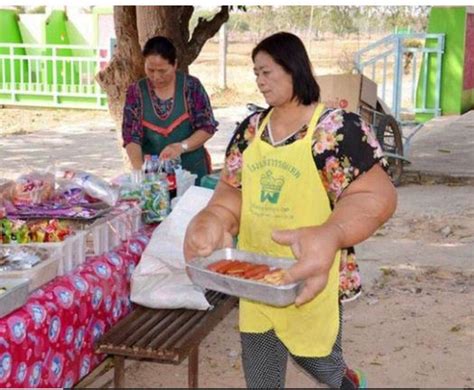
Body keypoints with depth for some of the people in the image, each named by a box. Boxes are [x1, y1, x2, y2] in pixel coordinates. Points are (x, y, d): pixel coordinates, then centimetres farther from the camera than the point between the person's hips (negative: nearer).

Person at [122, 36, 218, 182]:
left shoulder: (191, 86, -4)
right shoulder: (136, 92, -1)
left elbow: (207, 127, -4)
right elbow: (131, 137, -4)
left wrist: (181, 147, -19)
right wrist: (139, 168, -22)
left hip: (191, 170, -1)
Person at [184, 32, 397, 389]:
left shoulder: (339, 128, -14)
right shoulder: (251, 129, 5)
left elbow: (377, 195, -20)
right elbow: (232, 189, 8)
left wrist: (329, 236, -38)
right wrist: (214, 220, -15)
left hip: (309, 281, -5)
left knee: (315, 359, 15)